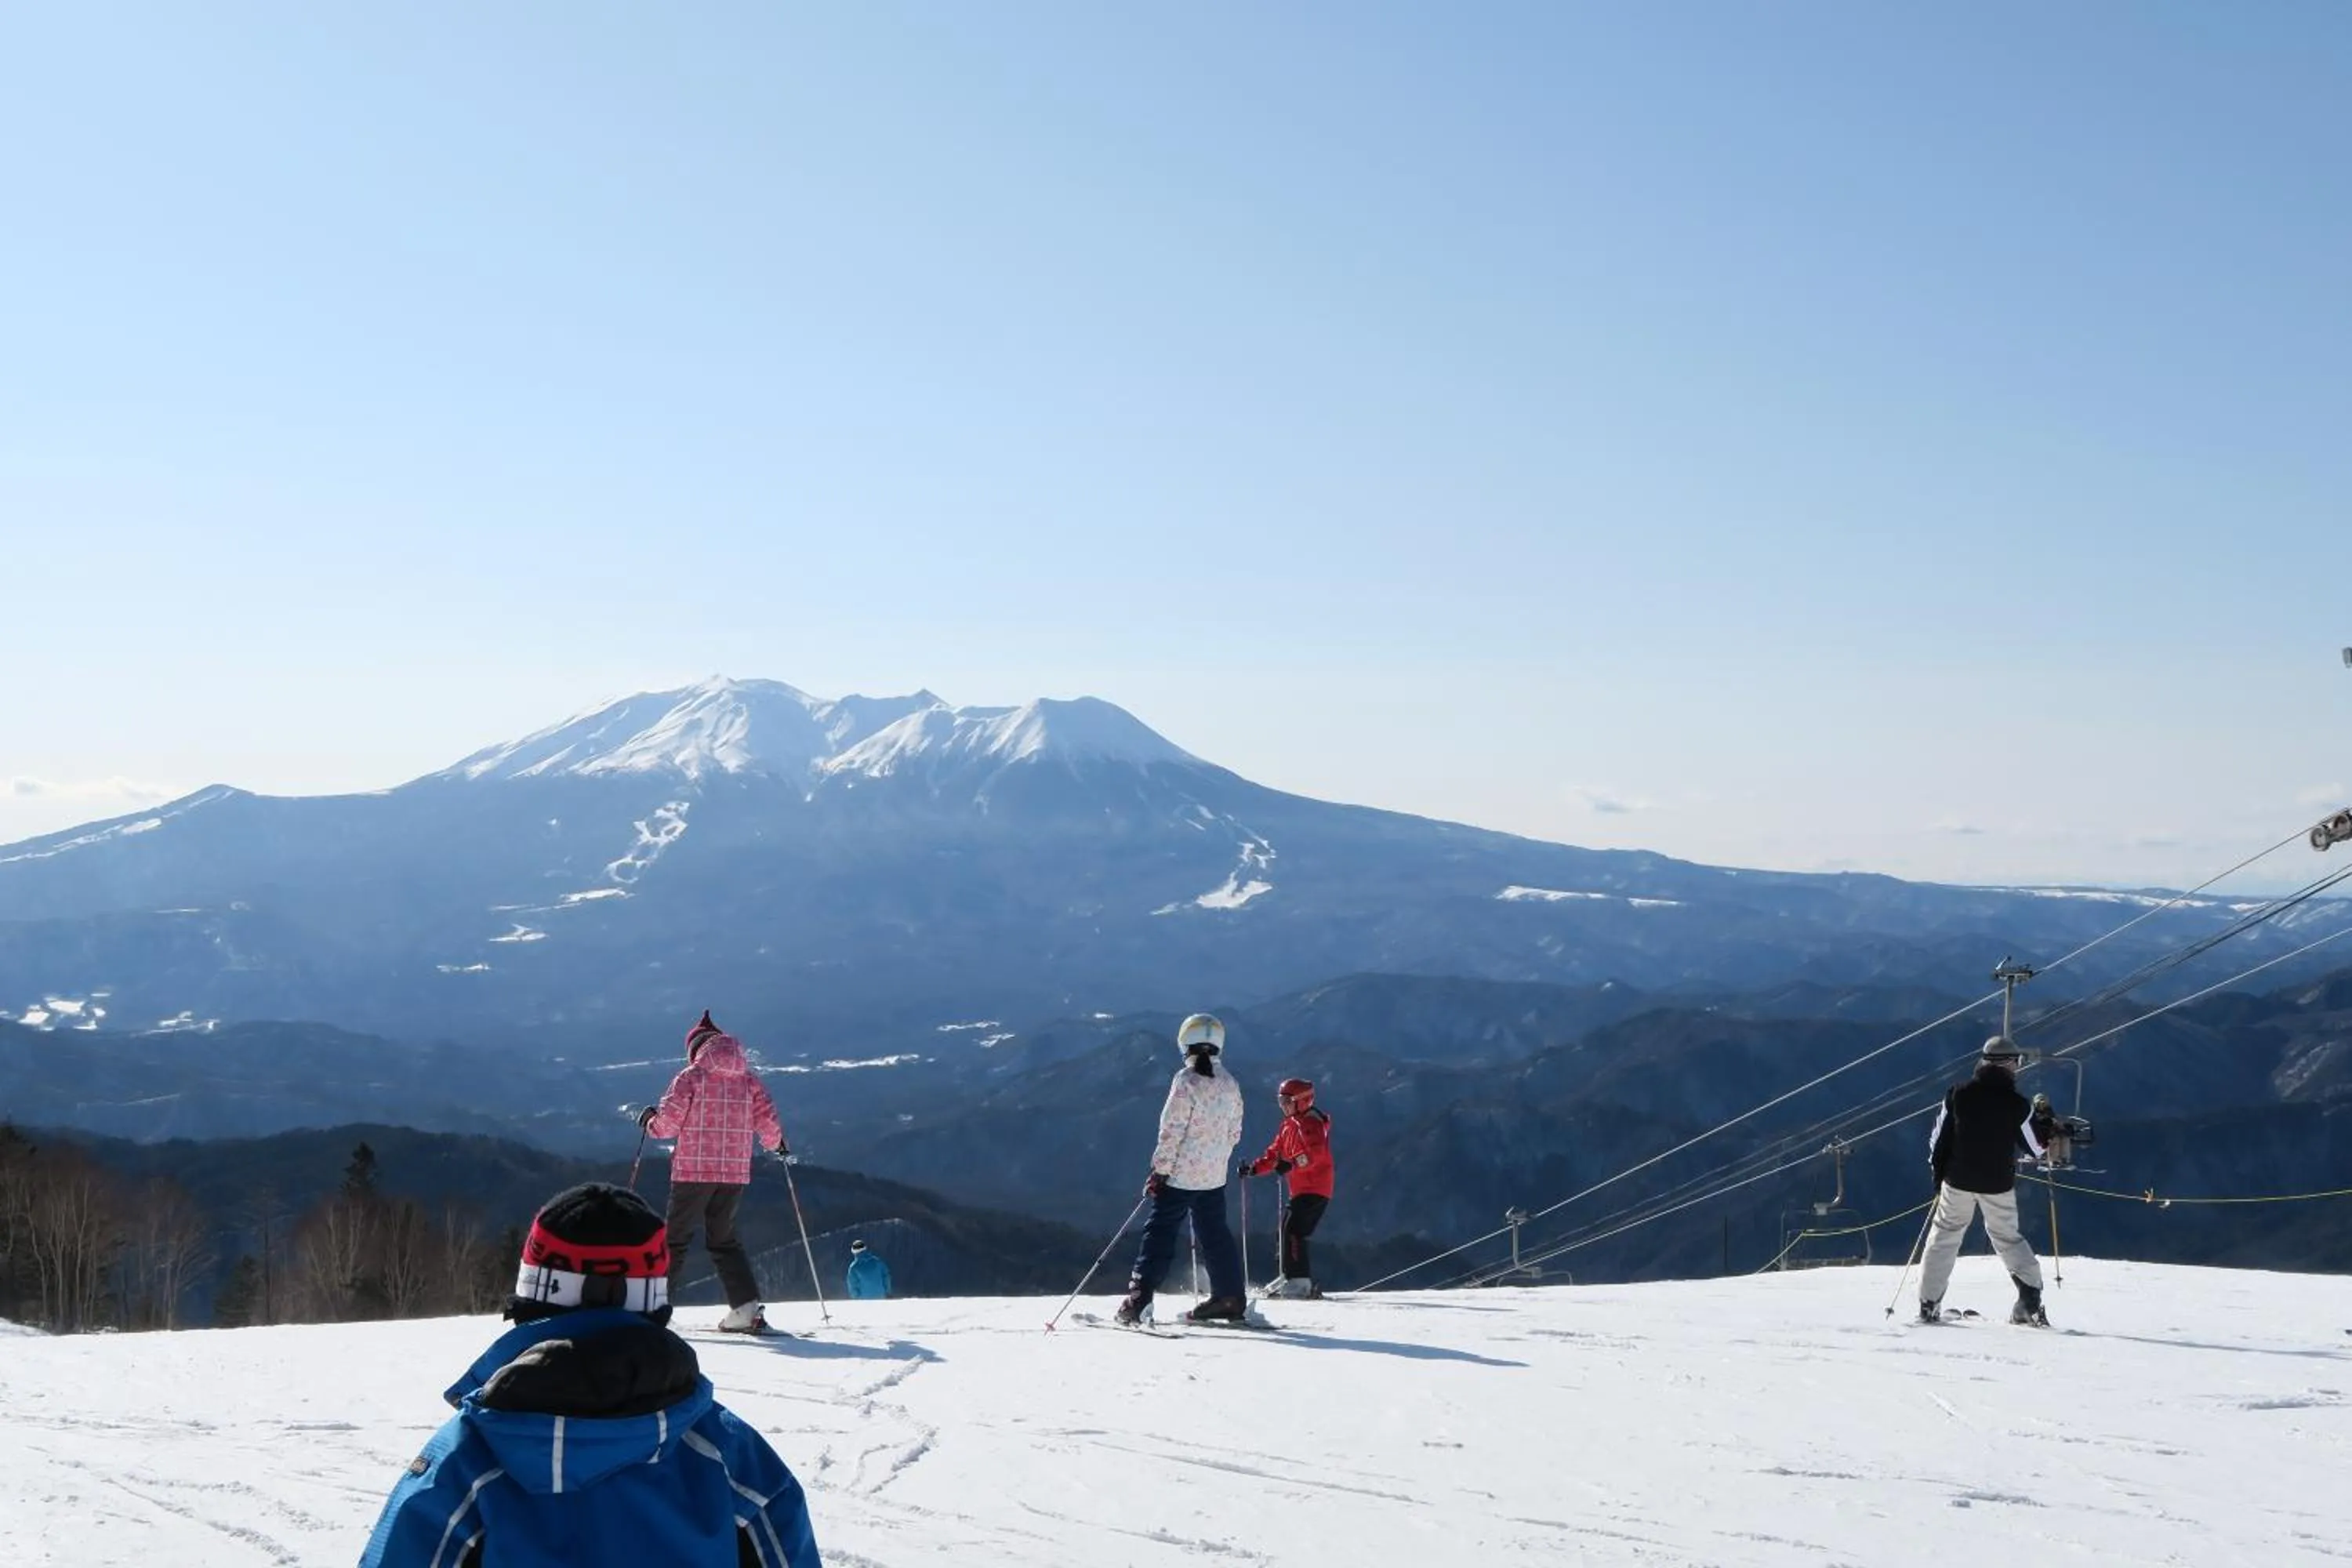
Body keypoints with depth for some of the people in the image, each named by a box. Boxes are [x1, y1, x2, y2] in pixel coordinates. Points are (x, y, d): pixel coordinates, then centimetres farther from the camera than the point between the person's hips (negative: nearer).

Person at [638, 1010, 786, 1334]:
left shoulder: (691, 1076, -4)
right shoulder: (748, 1079, 7)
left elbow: (668, 1123, -8)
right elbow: (767, 1121, 3)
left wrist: (649, 1121, 14)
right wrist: (778, 1144, 24)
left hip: (693, 1172, -4)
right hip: (736, 1173, 4)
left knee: (675, 1238, 5)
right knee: (723, 1239, 14)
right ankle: (746, 1307, 1)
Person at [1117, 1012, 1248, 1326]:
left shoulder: (1186, 1080, -14)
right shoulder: (1229, 1084, 5)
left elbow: (1172, 1130, -16)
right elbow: (1234, 1132, 11)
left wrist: (1159, 1171, -11)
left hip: (1181, 1174, -6)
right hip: (1214, 1177, 6)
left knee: (1160, 1232, -3)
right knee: (1215, 1235, 16)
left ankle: (1139, 1300, -10)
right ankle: (1230, 1299, 19)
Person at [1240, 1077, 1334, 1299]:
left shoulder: (1311, 1123, -12)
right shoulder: (1289, 1125, 19)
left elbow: (1315, 1152, -28)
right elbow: (1275, 1153, 21)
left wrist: (1292, 1163, -40)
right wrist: (1255, 1168, 8)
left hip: (1314, 1189, -10)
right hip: (1299, 1189, 10)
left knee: (1293, 1231, -19)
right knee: (1288, 1232, 14)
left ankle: (1300, 1282, -24)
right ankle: (1289, 1276, 23)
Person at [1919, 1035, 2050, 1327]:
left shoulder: (1958, 1095, -6)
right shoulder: (2017, 1104, -11)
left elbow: (1938, 1139, 0)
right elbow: (2036, 1149, -1)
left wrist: (1939, 1175, 14)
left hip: (1958, 1181, 0)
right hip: (1998, 1185, 0)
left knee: (1944, 1236, 12)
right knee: (2008, 1238, 17)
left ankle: (1929, 1304, 10)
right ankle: (2030, 1300, 6)